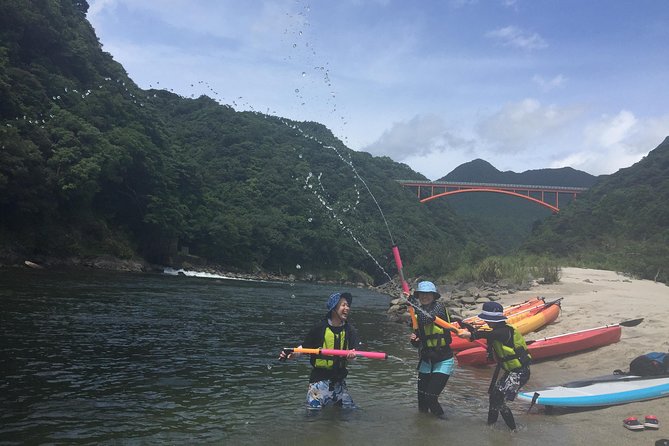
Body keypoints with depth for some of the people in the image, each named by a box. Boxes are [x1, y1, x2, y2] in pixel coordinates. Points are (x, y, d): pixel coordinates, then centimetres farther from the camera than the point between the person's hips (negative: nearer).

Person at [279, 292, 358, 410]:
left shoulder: (350, 330, 1)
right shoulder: (320, 328, -9)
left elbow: (353, 351, -5)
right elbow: (305, 347, -2)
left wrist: (351, 355, -27)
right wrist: (291, 354, -19)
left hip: (339, 379, 4)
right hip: (320, 377, -4)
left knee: (350, 409, 13)